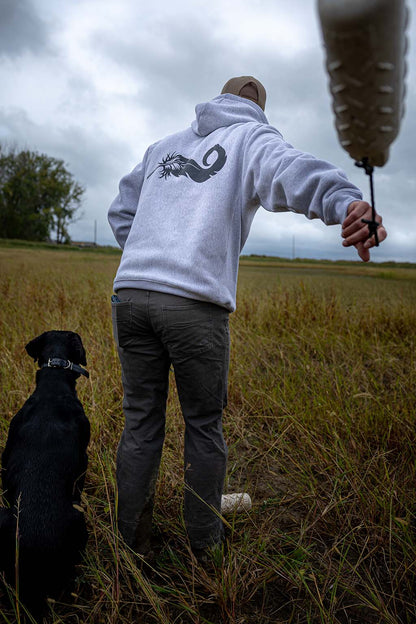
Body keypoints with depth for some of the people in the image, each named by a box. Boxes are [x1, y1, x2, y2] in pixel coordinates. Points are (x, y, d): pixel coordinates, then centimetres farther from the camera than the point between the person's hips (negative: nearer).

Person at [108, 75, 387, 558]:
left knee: (140, 424, 14)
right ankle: (204, 544, 28)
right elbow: (286, 168, -15)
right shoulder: (251, 137, 10)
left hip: (129, 295, 5)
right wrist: (346, 202, -34)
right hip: (195, 304, -5)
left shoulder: (163, 147, 28)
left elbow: (121, 212, 30)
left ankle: (133, 544, 27)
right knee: (204, 426, 12)